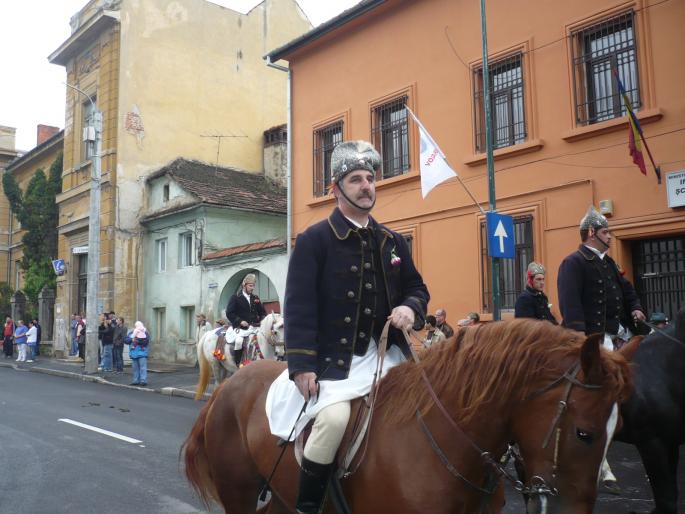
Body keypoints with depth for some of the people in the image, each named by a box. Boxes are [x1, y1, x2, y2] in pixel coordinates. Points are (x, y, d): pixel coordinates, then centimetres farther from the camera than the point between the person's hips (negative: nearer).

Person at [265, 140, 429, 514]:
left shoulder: (393, 242, 14)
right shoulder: (314, 240, -3)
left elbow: (416, 287, 21)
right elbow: (299, 306, -9)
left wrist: (411, 308, -4)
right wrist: (302, 365, -17)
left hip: (385, 353, 6)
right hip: (332, 357, -5)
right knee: (334, 417, -29)